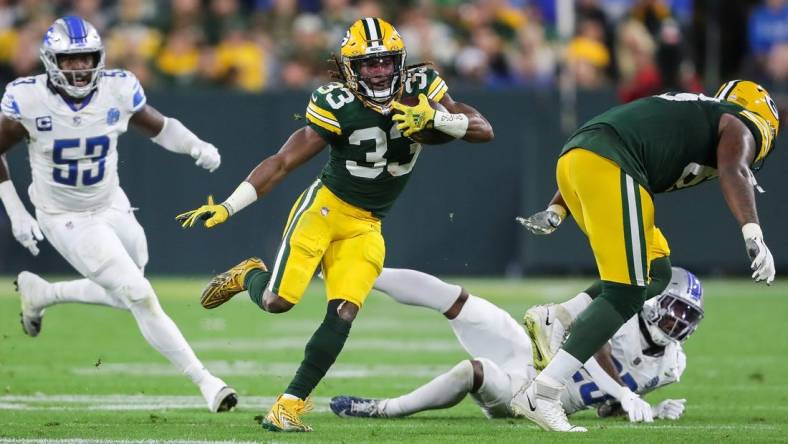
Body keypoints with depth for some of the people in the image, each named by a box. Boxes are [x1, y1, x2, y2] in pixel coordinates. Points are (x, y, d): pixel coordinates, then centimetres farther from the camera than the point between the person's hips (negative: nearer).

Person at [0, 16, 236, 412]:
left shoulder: (118, 90, -13)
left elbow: (158, 126, 3)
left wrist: (196, 146, -16)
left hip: (113, 209, 5)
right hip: (66, 220, -5)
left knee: (125, 296, 19)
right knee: (140, 296, -14)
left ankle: (39, 293, 40)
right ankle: (205, 382, -8)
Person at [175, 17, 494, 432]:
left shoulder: (420, 90, -7)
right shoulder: (337, 107, -19)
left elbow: (484, 130, -9)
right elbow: (282, 163, -18)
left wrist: (433, 118, -28)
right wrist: (226, 208, -24)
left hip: (365, 226, 3)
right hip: (325, 206, -3)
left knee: (342, 315, -11)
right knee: (277, 300, -14)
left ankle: (289, 405, -1)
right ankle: (249, 275, 24)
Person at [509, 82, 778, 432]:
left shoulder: (688, 113, 35)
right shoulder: (741, 126, 13)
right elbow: (733, 171, -9)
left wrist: (555, 212, 31)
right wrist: (753, 235, -23)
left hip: (571, 157, 8)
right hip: (607, 166, -8)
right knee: (625, 297, -7)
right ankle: (540, 395, -16)